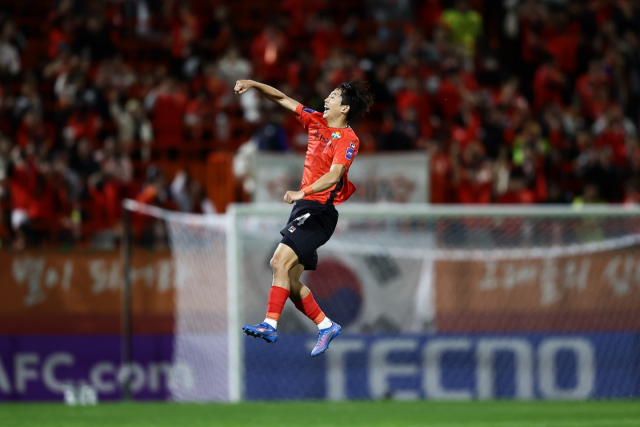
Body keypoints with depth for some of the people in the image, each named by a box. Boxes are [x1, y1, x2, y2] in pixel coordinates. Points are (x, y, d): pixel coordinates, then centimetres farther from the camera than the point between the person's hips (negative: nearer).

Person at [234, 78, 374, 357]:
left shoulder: (347, 140, -10)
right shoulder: (316, 121, 13)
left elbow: (333, 175, -22)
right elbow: (283, 99, 18)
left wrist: (302, 192, -33)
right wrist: (254, 85, 5)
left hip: (319, 208, -9)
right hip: (305, 208, 9)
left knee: (280, 261, -23)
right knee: (290, 280, 7)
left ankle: (270, 325, -28)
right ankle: (326, 326, 18)